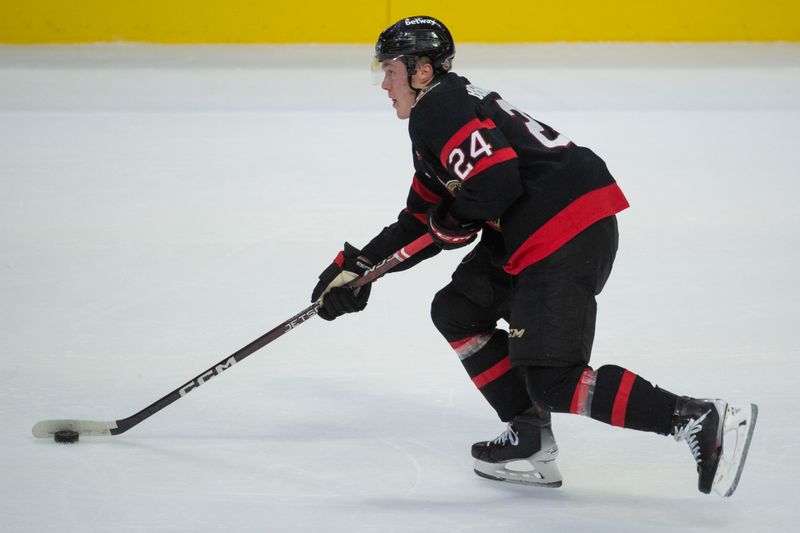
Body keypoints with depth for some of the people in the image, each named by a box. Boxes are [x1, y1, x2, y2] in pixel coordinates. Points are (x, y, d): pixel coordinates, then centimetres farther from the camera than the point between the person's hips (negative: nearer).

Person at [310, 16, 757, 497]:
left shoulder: (438, 109, -8)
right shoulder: (434, 118, 26)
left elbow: (495, 181, -21)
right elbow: (420, 224, 30)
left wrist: (452, 222, -2)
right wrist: (358, 266, 25)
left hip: (568, 230, -11)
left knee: (552, 381, -14)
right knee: (456, 311, 18)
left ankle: (699, 420, -19)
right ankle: (531, 444, 13)